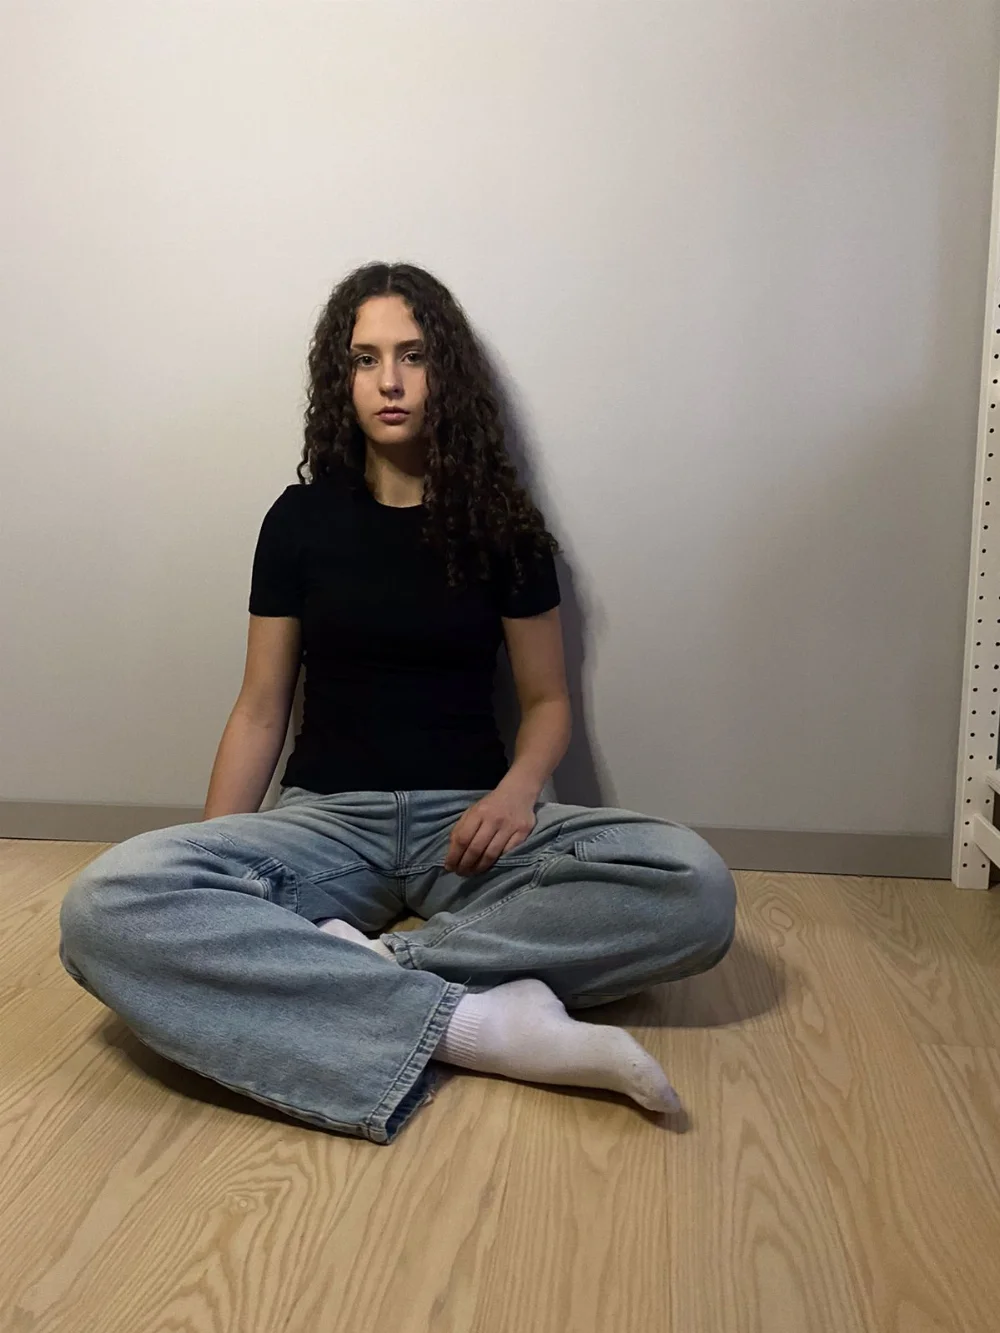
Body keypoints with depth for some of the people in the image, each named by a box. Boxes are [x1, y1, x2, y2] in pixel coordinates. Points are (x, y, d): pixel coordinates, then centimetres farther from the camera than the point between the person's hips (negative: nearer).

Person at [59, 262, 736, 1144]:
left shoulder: (501, 523, 5)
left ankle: (368, 965, -25)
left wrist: (518, 788, -14)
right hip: (329, 817, 0)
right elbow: (261, 710, 7)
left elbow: (547, 699, 9)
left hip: (467, 819, 0)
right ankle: (480, 1024, -32)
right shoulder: (301, 519, 5)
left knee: (697, 887, -29)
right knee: (106, 905, -31)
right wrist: (212, 860, -5)